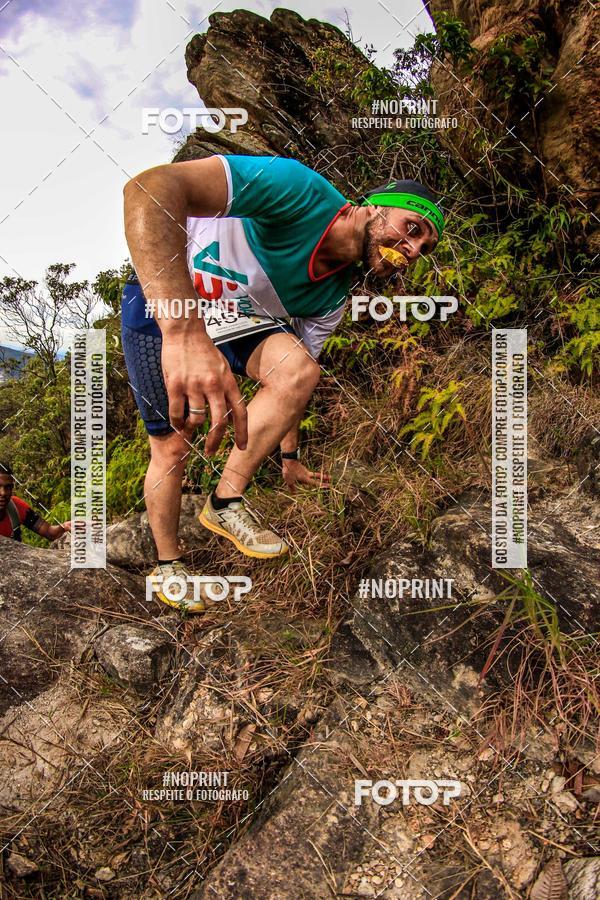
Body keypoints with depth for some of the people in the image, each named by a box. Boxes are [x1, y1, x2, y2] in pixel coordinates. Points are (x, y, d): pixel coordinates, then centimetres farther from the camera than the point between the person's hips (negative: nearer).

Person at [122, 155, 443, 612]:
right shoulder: (301, 190, -31)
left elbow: (295, 380, 4)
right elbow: (151, 186, -44)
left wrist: (290, 457, 6)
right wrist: (185, 330, -57)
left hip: (237, 318, 5)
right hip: (162, 295, -4)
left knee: (298, 367, -25)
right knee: (171, 448, -4)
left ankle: (227, 502, -11)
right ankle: (166, 564, 21)